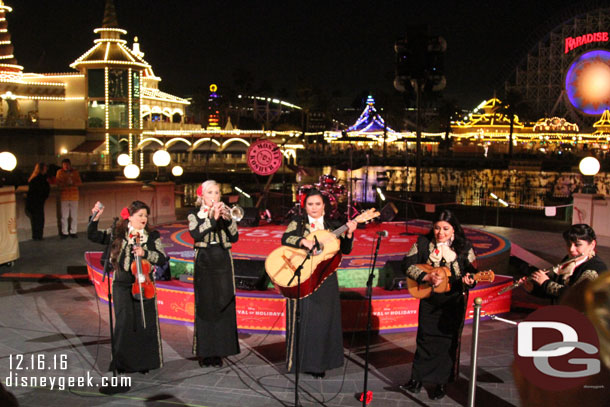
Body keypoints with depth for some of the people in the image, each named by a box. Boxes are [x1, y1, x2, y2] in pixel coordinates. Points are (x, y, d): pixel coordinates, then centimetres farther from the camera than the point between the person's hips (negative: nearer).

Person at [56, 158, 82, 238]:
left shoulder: (75, 172, 6)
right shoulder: (59, 172, 4)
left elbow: (79, 182, 3)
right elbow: (58, 183, 0)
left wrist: (73, 183, -16)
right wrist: (65, 184, -18)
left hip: (74, 196, 1)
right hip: (64, 196, -1)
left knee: (74, 215, 4)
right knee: (64, 216, 1)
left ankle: (73, 232, 14)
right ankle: (64, 232, 11)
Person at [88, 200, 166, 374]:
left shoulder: (152, 236, 3)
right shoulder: (118, 233, 5)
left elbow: (162, 259, -4)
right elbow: (93, 236, 3)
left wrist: (145, 253, -18)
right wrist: (95, 218, -10)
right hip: (122, 286, 0)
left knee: (146, 324, 3)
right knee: (124, 324, -4)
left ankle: (145, 362, 17)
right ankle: (123, 363, 12)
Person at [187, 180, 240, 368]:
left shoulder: (224, 213, 10)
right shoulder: (195, 215, 4)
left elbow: (234, 237, -2)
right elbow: (196, 234, -16)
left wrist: (228, 219, -16)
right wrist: (213, 218, -21)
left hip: (223, 263, 2)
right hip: (204, 263, -2)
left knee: (223, 306, 1)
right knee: (205, 306, -2)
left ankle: (218, 351, 10)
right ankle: (204, 352, 7)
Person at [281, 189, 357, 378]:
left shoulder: (332, 226, 10)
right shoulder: (298, 222, 4)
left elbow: (345, 250, 3)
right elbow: (286, 238, -13)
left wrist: (349, 234, -13)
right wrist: (302, 241, -29)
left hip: (325, 279, 2)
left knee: (324, 319, 3)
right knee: (303, 318, 0)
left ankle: (318, 363, 13)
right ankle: (299, 361, 11)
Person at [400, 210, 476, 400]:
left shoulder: (464, 246, -5)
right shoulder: (423, 243, -5)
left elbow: (473, 270, -1)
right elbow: (407, 264, -10)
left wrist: (469, 280, -24)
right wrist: (427, 277, -22)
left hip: (453, 302, -1)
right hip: (429, 301, 1)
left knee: (448, 340, 6)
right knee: (425, 338, 9)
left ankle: (442, 383, 19)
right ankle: (417, 380, 18)